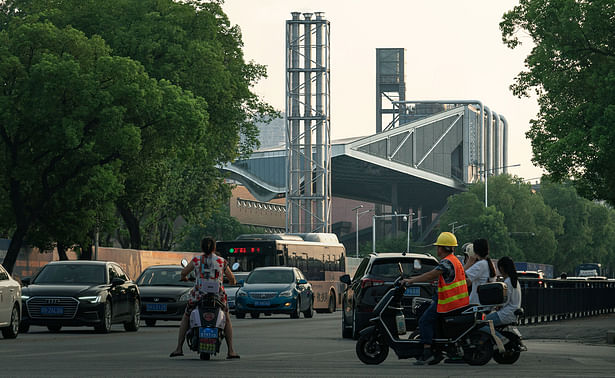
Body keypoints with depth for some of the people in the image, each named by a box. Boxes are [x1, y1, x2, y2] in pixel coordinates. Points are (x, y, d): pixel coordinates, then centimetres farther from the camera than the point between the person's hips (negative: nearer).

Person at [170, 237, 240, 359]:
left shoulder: (196, 260, -1)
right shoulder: (222, 262, 1)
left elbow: (184, 272, 3)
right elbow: (232, 278, 7)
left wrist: (184, 278, 27)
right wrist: (233, 282, 32)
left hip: (199, 295, 0)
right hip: (218, 296, 0)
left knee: (185, 318, 22)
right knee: (227, 319, 23)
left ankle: (179, 348, 12)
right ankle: (231, 350, 13)